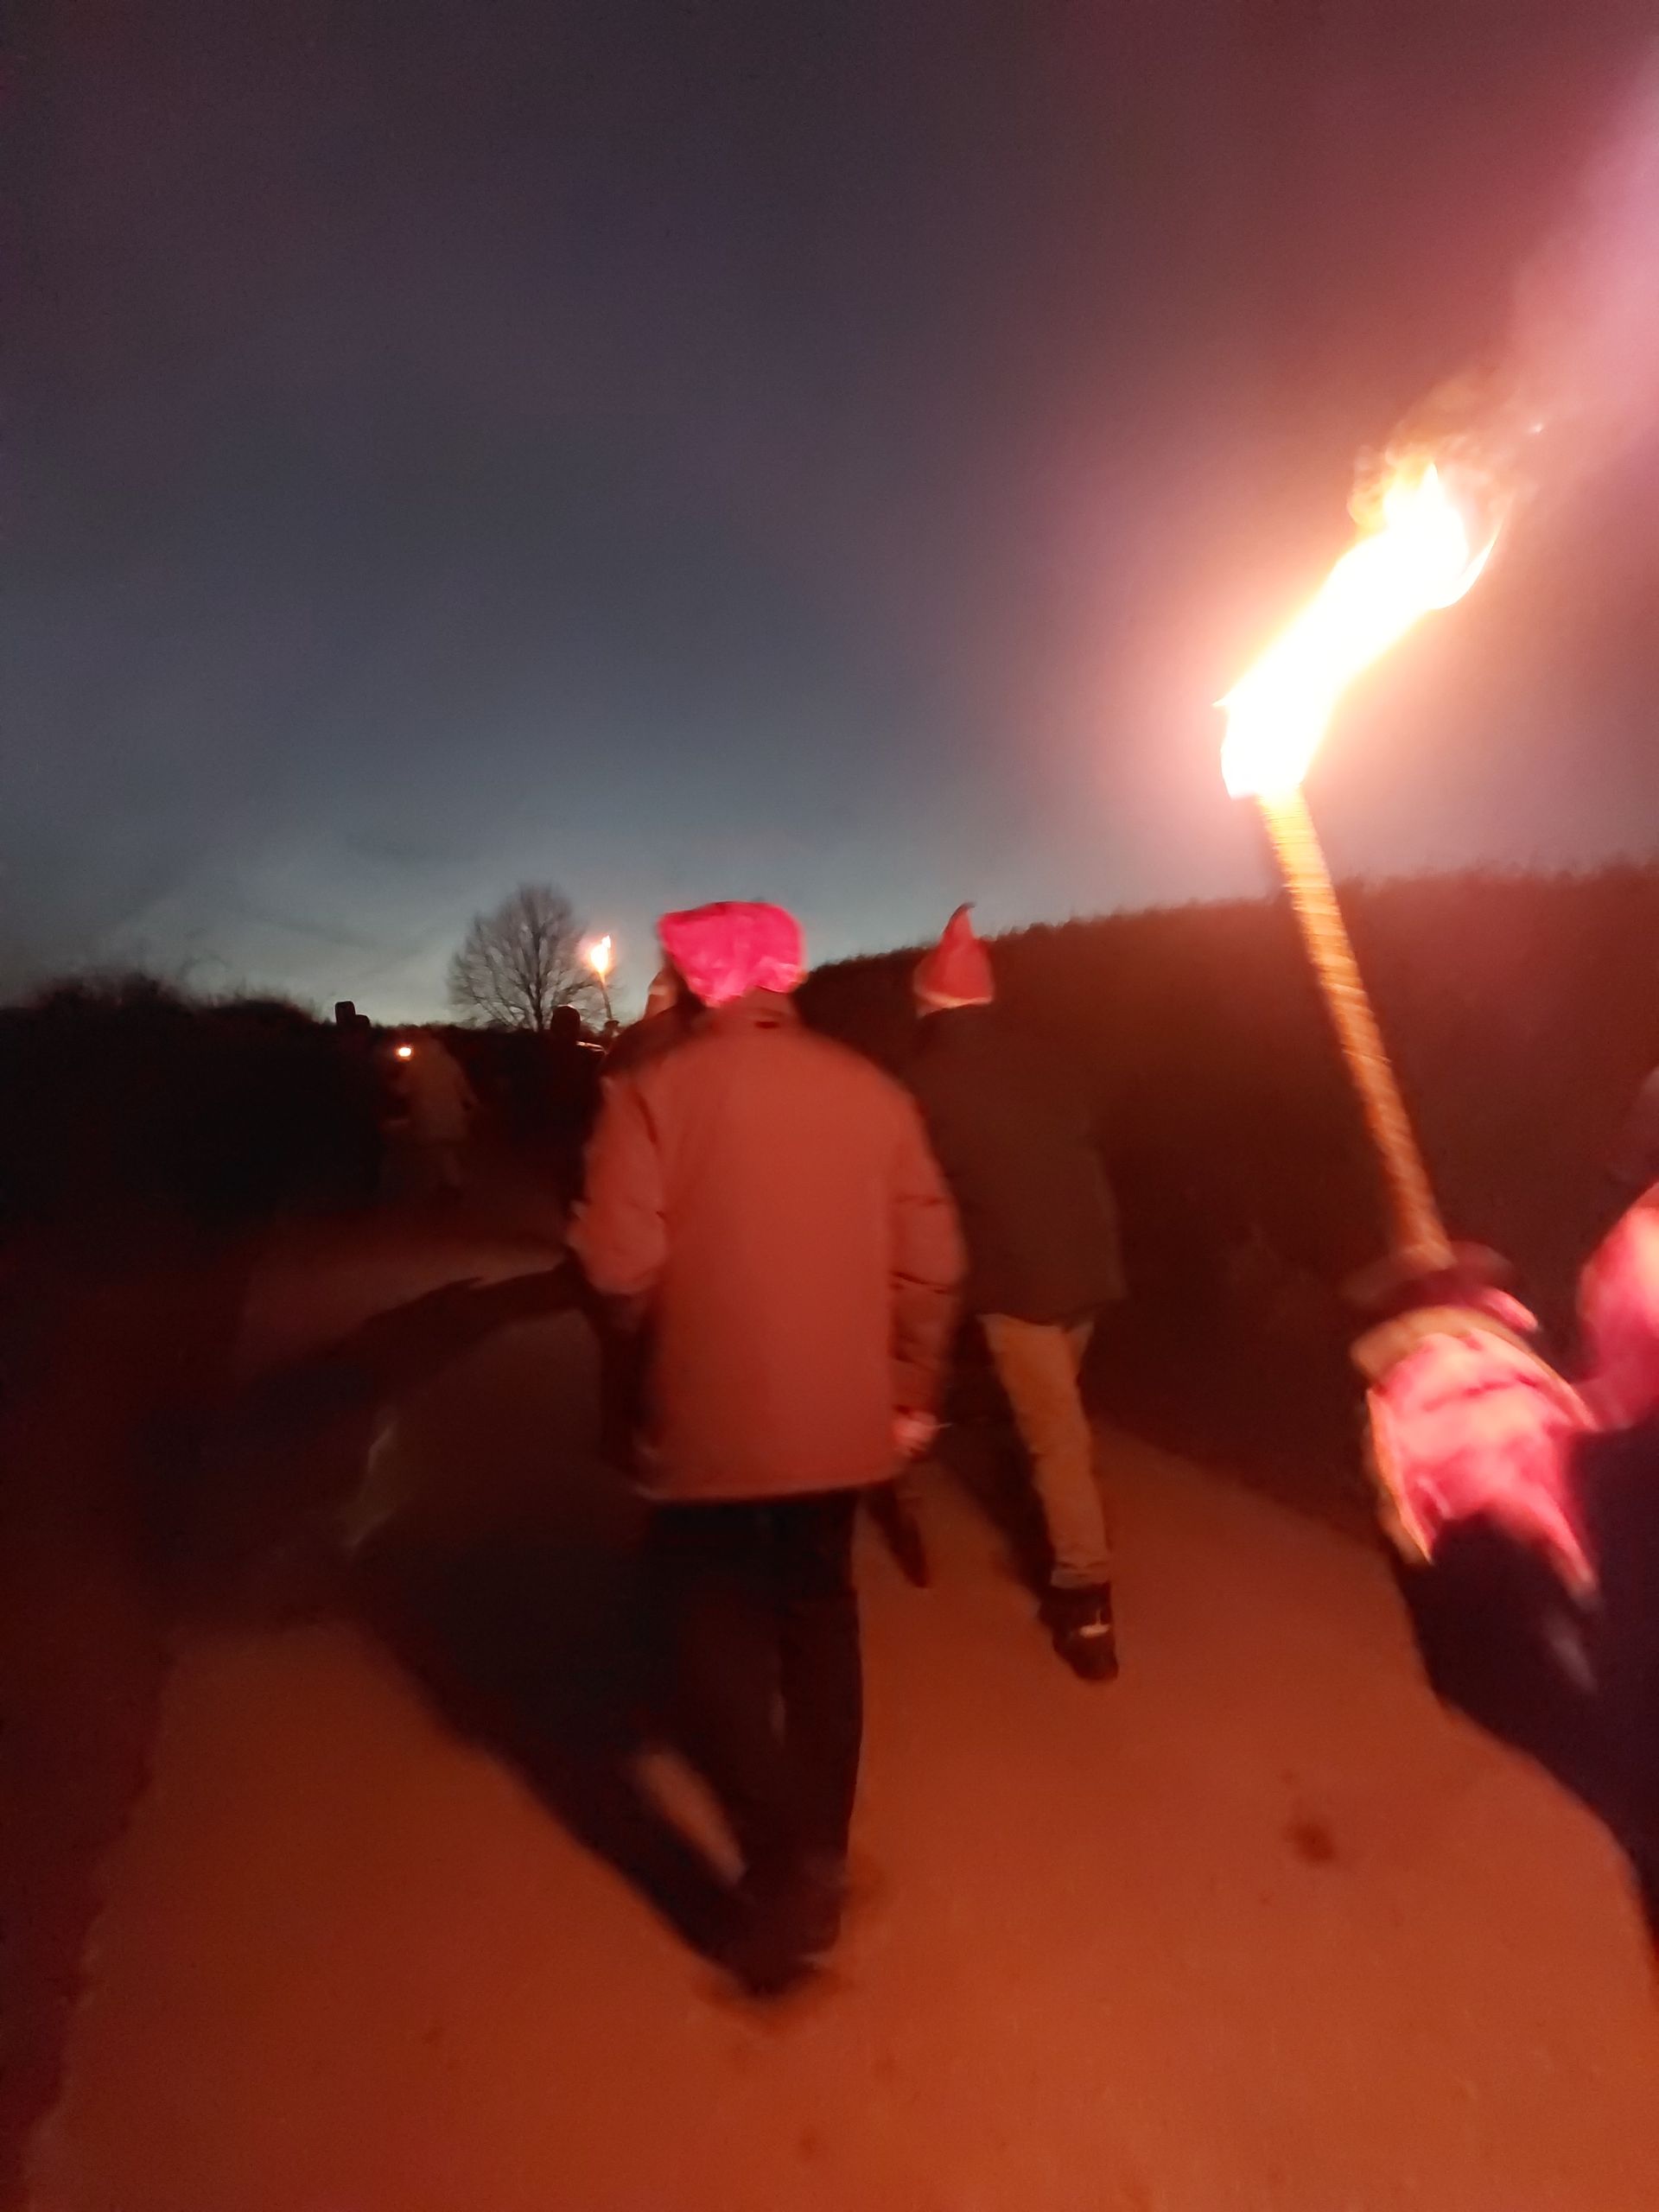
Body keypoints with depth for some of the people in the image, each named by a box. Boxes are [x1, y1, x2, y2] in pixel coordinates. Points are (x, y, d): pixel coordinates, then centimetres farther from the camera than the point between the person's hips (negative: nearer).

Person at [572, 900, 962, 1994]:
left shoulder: (655, 1091, -12)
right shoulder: (871, 1089, -2)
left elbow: (622, 1268, -16)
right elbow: (932, 1259, -2)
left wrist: (660, 1328, 6)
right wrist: (911, 1389, 11)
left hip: (710, 1424, -4)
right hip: (843, 1420, 5)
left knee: (724, 1647, 19)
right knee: (820, 1625, 25)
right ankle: (818, 1859, 43)